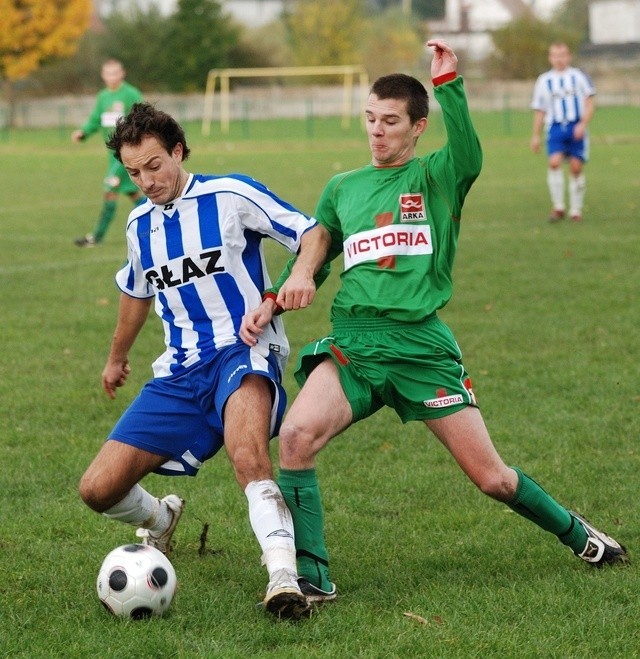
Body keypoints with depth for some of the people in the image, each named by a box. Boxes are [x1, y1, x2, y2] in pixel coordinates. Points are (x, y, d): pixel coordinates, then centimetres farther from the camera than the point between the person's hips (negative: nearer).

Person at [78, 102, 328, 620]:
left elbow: (310, 231, -2)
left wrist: (302, 273, -24)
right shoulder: (141, 223, 14)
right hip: (179, 373, 6)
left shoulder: (230, 196, -4)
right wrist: (117, 357, 47)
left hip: (243, 350, -6)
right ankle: (159, 519, 32)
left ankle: (283, 574, -49)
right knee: (98, 489, -3)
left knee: (246, 451, -40)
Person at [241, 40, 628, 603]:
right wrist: (273, 302, 3)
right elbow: (312, 259, 21)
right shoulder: (342, 188, 16)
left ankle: (576, 535, 30)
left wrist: (448, 85, -26)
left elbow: (468, 158, -19)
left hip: (422, 345, -2)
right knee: (297, 434, -26)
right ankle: (310, 577, -17)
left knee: (491, 477, 1)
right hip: (353, 342, 3)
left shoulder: (436, 178, 4)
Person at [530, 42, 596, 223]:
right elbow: (539, 111, 17)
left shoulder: (578, 77, 7)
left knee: (576, 167, -4)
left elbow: (590, 103, 3)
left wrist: (583, 124, -11)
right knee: (554, 162, -20)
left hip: (577, 128, -1)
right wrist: (536, 136, 12)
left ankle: (576, 210, 10)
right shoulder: (544, 81, 13)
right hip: (555, 127, 1)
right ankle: (558, 207, -14)